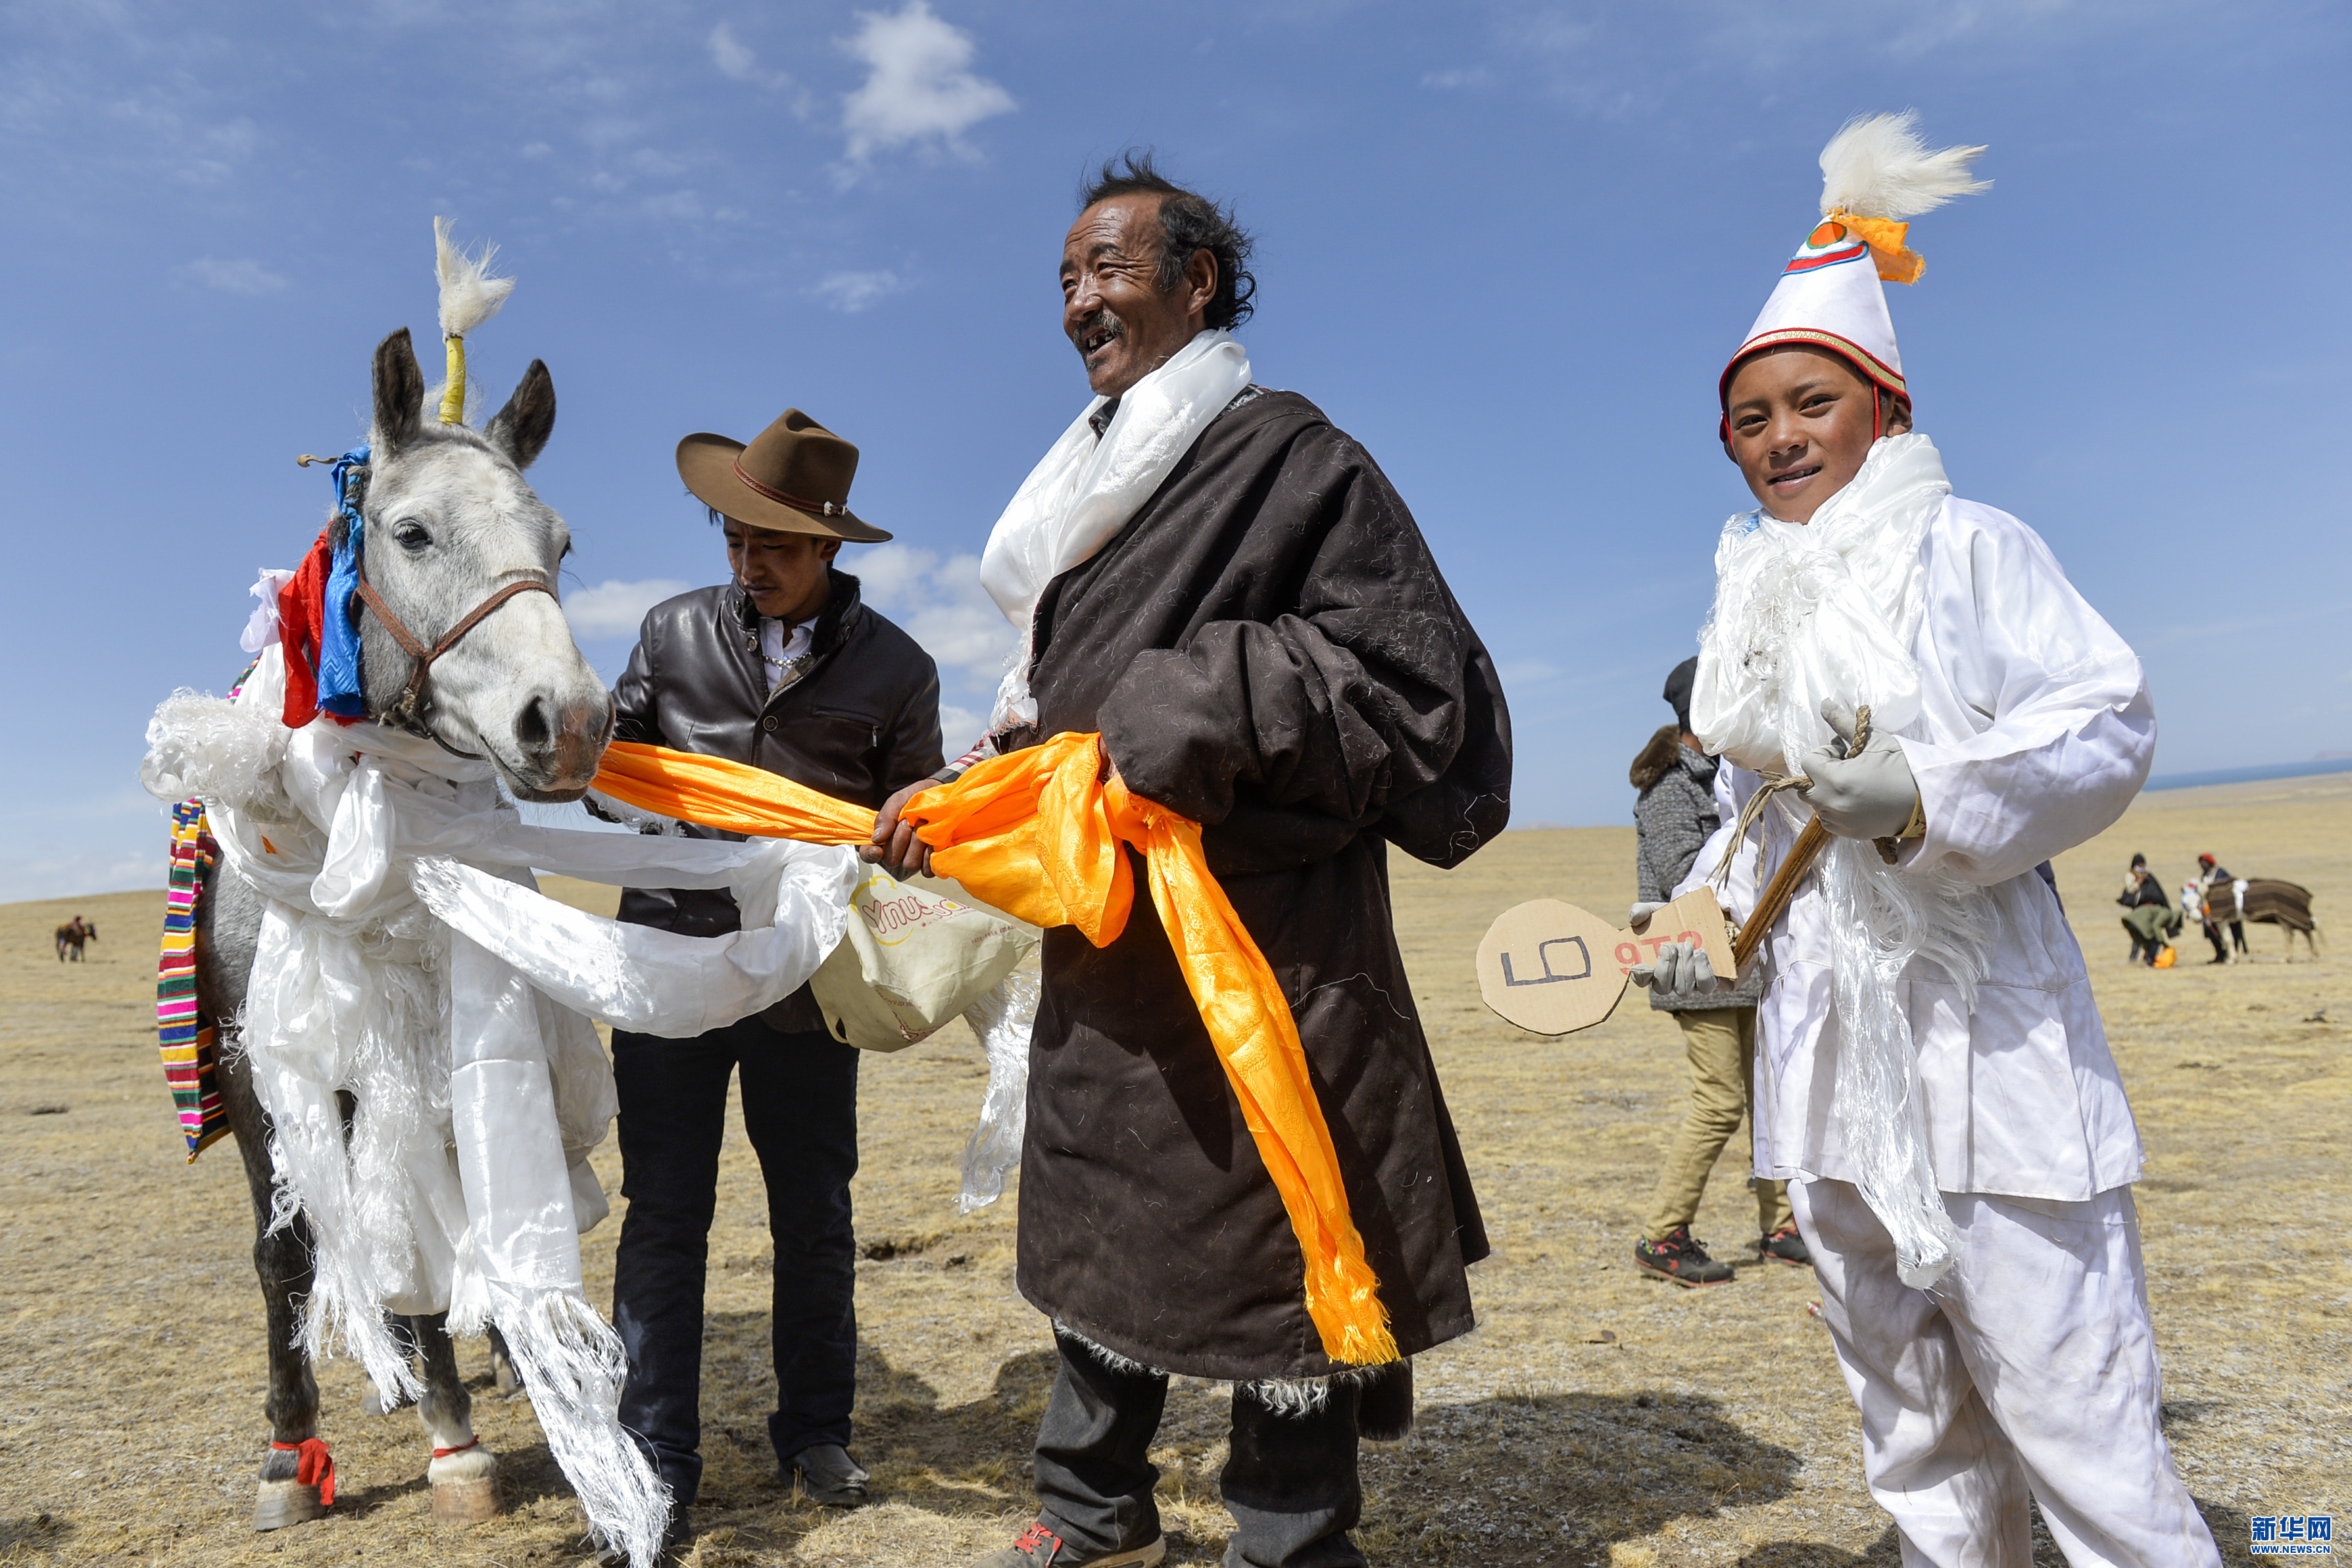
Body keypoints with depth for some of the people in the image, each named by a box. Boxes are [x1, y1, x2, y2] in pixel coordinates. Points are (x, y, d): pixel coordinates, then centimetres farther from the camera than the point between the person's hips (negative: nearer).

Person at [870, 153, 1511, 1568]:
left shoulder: (1289, 457, -8)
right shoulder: (1100, 483, 16)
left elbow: (1415, 672, -15)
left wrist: (1206, 709, -20)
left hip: (1263, 948, -8)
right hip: (1106, 942, 9)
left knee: (1271, 1247, 4)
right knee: (1098, 1224, 19)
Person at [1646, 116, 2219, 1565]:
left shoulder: (1970, 547, -3)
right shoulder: (1753, 601, 14)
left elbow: (2110, 722, -9)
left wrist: (1927, 791, -23)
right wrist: (1701, 915, 6)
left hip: (1984, 1031, -6)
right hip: (1827, 1050, 7)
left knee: (2066, 1399, -4)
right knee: (1910, 1411, 17)